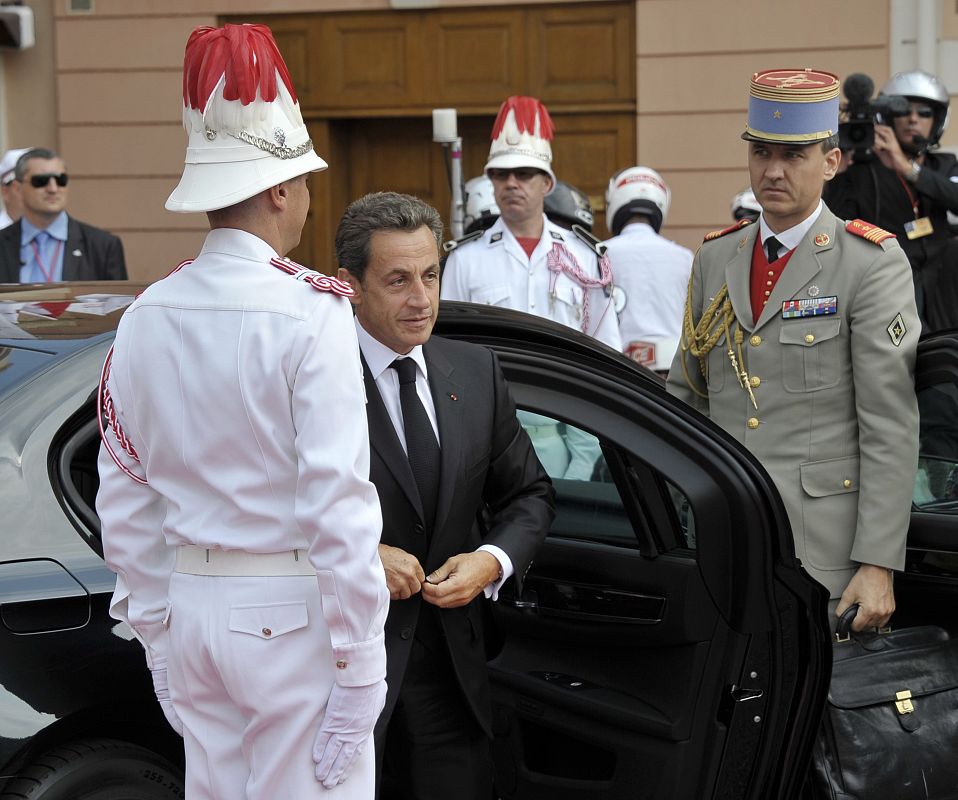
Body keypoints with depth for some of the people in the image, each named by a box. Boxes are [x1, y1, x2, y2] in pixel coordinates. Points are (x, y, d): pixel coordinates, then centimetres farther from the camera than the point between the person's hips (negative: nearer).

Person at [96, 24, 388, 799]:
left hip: (193, 605, 6)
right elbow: (338, 501, -17)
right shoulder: (310, 313, -14)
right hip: (291, 616, -6)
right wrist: (357, 664, -11)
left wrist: (157, 633, 18)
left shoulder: (148, 318, 3)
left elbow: (125, 497, 9)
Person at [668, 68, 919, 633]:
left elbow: (892, 429, -8)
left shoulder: (872, 264, -4)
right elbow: (684, 399, 18)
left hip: (825, 553, -4)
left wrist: (878, 566, -13)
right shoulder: (716, 258, 13)